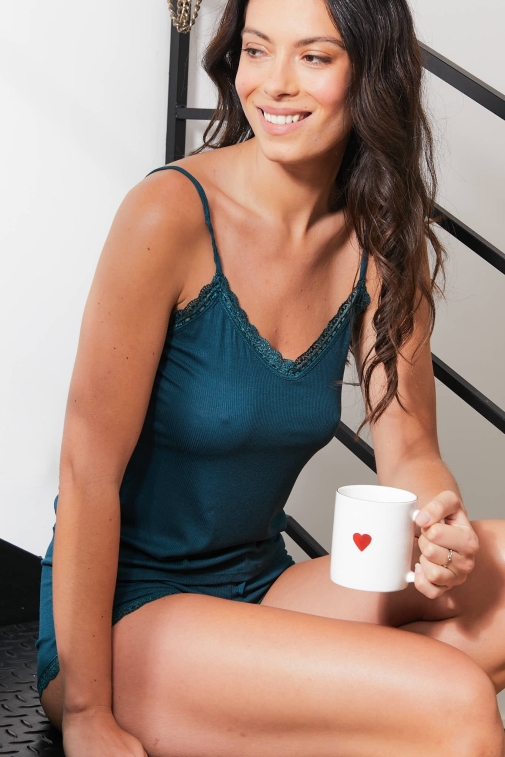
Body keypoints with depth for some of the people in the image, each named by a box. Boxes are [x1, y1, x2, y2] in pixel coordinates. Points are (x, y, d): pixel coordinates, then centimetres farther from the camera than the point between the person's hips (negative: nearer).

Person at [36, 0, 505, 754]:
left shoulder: (383, 242, 0)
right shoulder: (170, 214, -19)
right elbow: (89, 472, -18)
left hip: (260, 590, 7)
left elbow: (409, 453, 2)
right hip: (126, 619, -6)